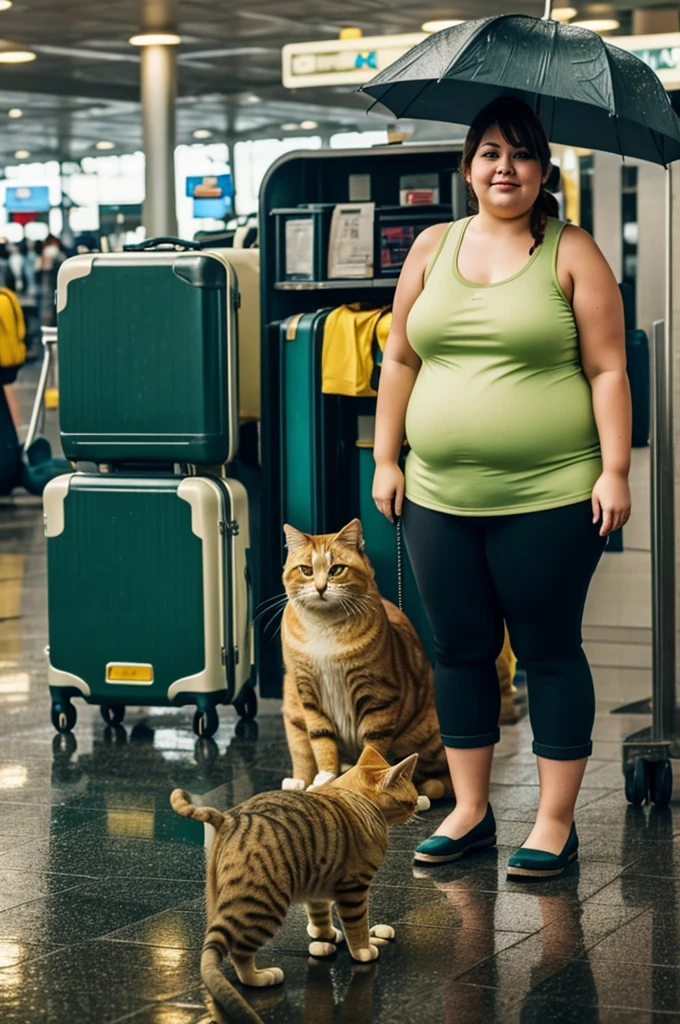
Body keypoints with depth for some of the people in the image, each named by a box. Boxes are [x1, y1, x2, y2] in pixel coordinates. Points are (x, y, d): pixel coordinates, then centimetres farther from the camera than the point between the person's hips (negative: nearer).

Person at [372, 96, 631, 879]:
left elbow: (607, 370, -4)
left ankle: (555, 822, 13)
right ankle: (469, 812, 24)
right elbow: (399, 359, 13)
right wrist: (386, 459, 8)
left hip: (548, 497, -4)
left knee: (549, 652, 3)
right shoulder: (433, 248, 10)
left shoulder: (572, 253, -1)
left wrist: (614, 470, -11)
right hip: (440, 494, 4)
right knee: (459, 650, 11)